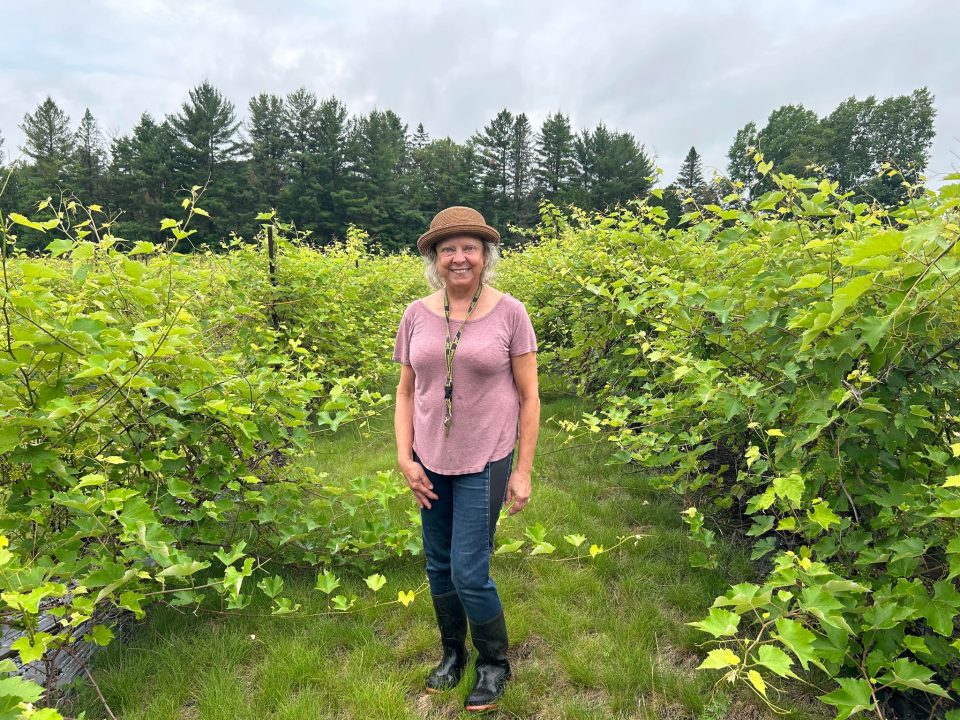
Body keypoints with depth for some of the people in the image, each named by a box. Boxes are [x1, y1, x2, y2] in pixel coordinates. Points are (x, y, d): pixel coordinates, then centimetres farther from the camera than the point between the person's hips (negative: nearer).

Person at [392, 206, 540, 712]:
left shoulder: (509, 312, -8)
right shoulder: (417, 314, 0)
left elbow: (529, 397, -5)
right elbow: (405, 391, 7)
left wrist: (523, 471, -6)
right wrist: (404, 458, -3)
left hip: (484, 462, -4)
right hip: (430, 462, 4)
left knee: (468, 572, -2)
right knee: (438, 567, 16)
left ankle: (494, 663, 27)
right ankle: (452, 652, 42)